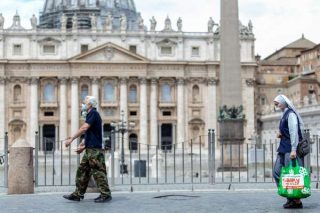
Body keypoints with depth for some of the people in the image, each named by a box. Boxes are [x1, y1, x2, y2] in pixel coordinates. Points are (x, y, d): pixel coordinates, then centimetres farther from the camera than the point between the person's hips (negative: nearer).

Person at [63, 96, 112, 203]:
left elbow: (84, 128, -20)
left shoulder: (93, 113, -9)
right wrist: (83, 145, 19)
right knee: (82, 170, 9)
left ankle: (106, 194, -5)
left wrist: (71, 139, -20)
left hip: (94, 149, -10)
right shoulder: (91, 115, 21)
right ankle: (78, 194, 13)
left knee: (98, 171, -8)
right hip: (90, 149, 10)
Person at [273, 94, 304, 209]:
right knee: (277, 172, 8)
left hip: (290, 149, -10)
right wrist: (280, 134, 7)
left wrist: (293, 150, -24)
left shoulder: (290, 114, -12)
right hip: (283, 148, 10)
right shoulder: (284, 115, 17)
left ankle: (297, 201, 2)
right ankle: (290, 197, 14)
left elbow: (294, 132, -19)